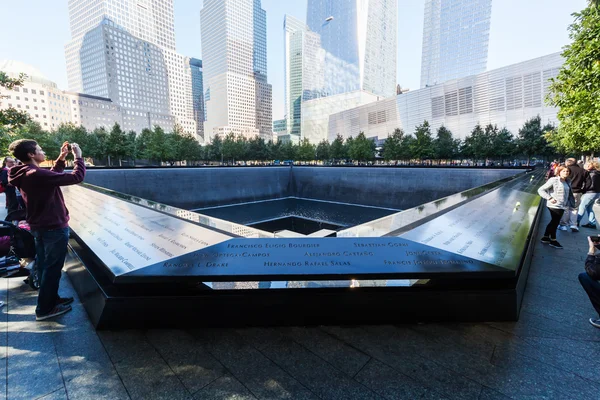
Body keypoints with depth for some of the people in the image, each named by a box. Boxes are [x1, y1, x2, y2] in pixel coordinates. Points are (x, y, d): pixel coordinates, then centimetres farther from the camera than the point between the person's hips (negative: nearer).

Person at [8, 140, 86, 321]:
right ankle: (45, 309, 14)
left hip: (39, 227, 10)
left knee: (44, 266, 19)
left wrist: (61, 159, 10)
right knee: (53, 267, 3)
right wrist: (78, 156, -14)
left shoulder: (26, 175, 4)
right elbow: (77, 177, -28)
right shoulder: (37, 174, -25)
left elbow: (52, 176, 20)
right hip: (54, 228, -10)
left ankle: (51, 299, 34)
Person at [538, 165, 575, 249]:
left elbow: (569, 194, 16)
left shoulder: (567, 182, 8)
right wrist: (549, 198, -22)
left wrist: (570, 203, 5)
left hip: (562, 206, 7)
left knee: (554, 222, 16)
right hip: (554, 206, -7)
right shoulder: (553, 180, -13)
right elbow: (540, 190, -16)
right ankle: (553, 240, 18)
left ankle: (546, 237, 28)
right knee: (555, 222, 3)